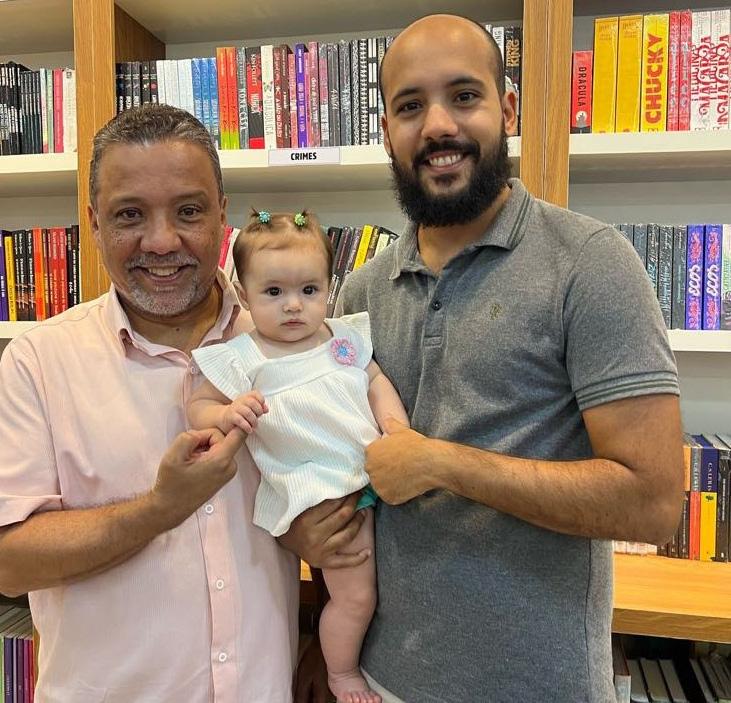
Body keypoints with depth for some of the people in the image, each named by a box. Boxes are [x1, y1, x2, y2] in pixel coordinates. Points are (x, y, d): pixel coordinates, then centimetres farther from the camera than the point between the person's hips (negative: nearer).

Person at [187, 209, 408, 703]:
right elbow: (199, 406, -3)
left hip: (375, 475, 5)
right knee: (355, 594, 2)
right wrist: (227, 414, -25)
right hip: (321, 495, -5)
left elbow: (376, 381, 10)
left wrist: (396, 422, -8)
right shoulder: (243, 359, -9)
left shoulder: (345, 335, 3)